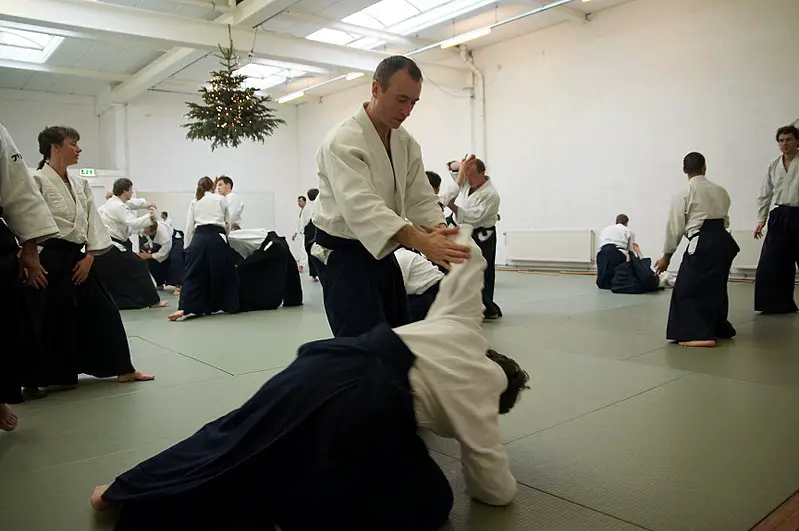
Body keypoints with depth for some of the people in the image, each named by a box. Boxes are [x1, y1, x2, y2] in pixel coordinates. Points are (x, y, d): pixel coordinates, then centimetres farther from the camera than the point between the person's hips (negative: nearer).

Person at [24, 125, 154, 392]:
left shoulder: (80, 184, 10)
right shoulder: (38, 180, -10)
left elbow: (92, 221, 10)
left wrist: (89, 256, 1)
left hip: (77, 258, 7)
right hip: (49, 259, -7)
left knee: (103, 311, 8)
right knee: (48, 319, 1)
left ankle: (123, 369, 18)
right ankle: (35, 379, 20)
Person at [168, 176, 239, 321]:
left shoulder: (194, 202, 17)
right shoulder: (221, 199, 14)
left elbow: (189, 227, 12)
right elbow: (228, 224, 13)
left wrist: (187, 247, 18)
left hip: (199, 238, 1)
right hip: (218, 238, -1)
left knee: (193, 273, 0)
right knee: (222, 272, 11)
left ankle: (184, 308, -14)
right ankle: (229, 306, 19)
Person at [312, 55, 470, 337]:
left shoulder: (406, 142, 5)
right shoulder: (343, 141, -22)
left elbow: (420, 198, 1)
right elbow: (360, 205, -35)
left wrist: (440, 232, -22)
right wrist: (421, 242, -47)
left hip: (382, 254, 8)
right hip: (344, 256, -8)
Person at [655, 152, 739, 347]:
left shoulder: (683, 195, -4)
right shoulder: (720, 191, 12)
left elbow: (675, 227, -2)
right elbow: (724, 220, 17)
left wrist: (666, 256, 4)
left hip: (703, 244, -7)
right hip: (724, 241, 7)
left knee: (689, 289, -1)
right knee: (716, 287, 22)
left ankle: (701, 334, -9)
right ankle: (719, 328, 35)